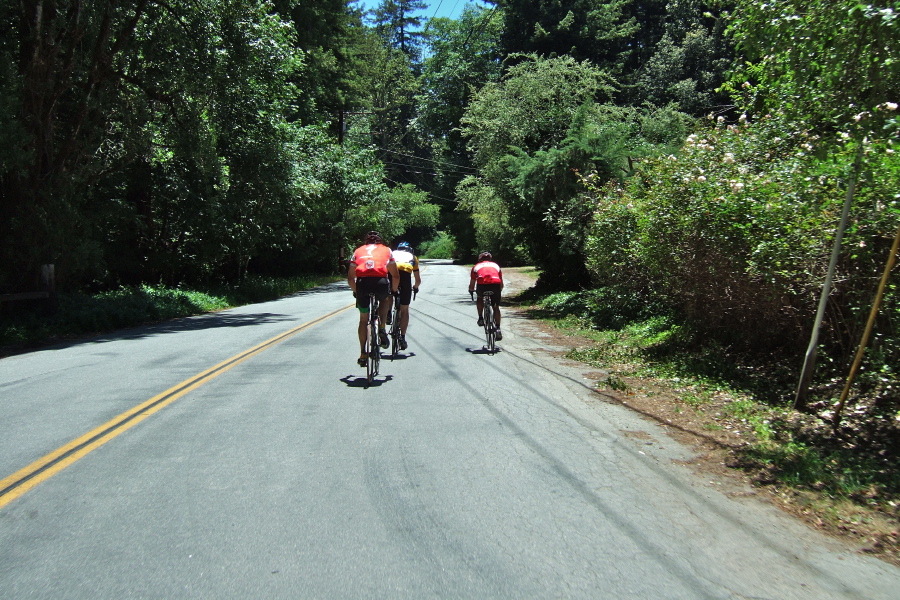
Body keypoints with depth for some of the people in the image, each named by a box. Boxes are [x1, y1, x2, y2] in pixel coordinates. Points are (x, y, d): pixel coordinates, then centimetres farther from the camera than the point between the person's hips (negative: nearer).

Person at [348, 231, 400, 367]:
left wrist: (356, 291, 39)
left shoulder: (358, 251, 27)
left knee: (363, 319, 19)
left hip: (362, 283, 1)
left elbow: (350, 278, 24)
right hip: (380, 283, -1)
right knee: (385, 300, 35)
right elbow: (396, 276, 22)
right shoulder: (386, 250, 26)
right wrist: (394, 291, 38)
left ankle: (362, 355, 21)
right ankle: (381, 330, 15)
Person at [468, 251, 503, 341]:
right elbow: (501, 285, 37)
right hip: (495, 283, 1)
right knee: (496, 307, 19)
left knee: (480, 298, 33)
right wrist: (498, 290, 58)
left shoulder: (477, 266, 32)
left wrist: (471, 290, 56)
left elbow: (472, 284, 35)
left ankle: (480, 319, 24)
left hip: (482, 284, -1)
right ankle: (498, 329, 10)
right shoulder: (495, 265, 36)